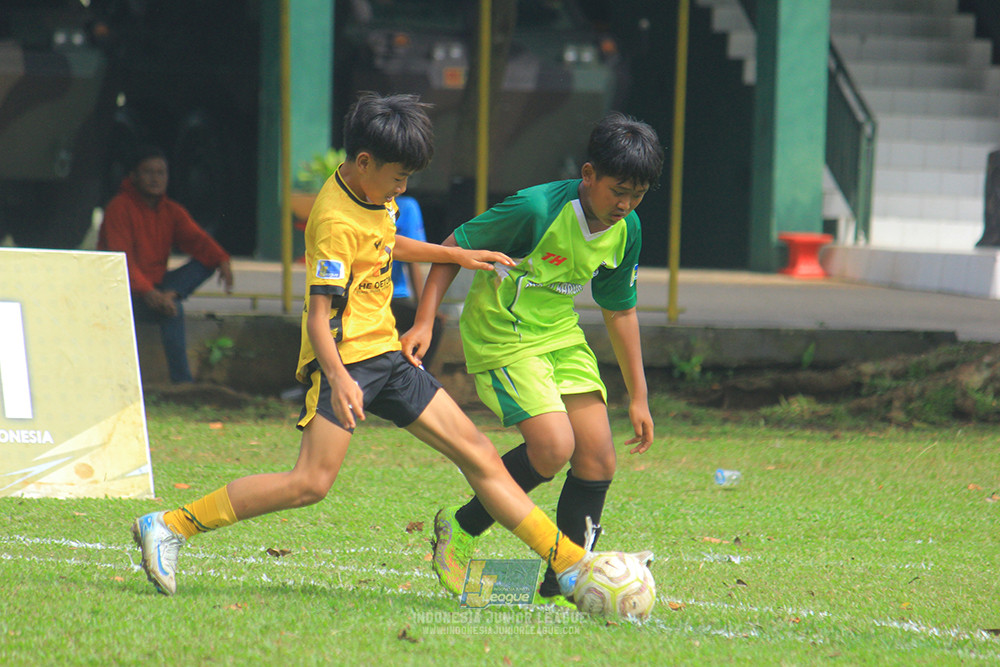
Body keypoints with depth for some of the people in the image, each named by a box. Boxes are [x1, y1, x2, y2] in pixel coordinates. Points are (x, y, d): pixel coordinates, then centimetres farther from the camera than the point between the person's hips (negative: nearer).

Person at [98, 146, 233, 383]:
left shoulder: (172, 211, 10)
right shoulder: (120, 208, -10)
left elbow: (196, 238, -5)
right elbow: (121, 259, -20)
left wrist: (221, 260, -27)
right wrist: (147, 292, -34)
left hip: (155, 286, 7)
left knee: (208, 261, -8)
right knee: (173, 311, -34)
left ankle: (171, 295, -29)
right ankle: (182, 381, -31)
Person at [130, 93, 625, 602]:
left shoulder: (375, 193, 9)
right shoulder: (336, 221, -19)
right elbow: (319, 316, -26)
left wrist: (454, 255, 29)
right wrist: (338, 379, -40)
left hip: (385, 353, 9)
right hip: (344, 358, -9)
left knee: (477, 454, 5)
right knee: (312, 482, -21)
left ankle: (570, 564, 8)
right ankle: (167, 528, -14)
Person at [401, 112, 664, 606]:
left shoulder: (626, 231, -3)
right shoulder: (537, 211, -24)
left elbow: (620, 310, 12)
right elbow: (455, 247, -14)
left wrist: (638, 397, 14)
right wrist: (423, 323, -21)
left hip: (561, 337, 7)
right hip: (502, 338, -7)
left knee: (599, 461, -4)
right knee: (554, 447, -22)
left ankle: (558, 589, 6)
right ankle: (461, 529, 0)